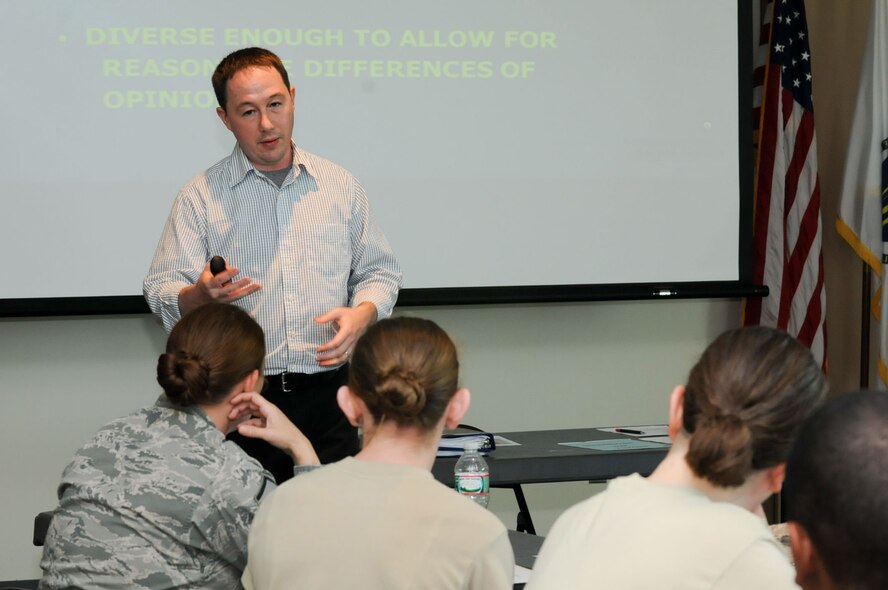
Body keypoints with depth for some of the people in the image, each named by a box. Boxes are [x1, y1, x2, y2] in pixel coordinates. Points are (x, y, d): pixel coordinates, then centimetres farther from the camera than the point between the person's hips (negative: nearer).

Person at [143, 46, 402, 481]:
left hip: (327, 396, 2)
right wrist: (201, 295, -23)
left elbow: (379, 272, 18)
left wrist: (362, 313, -3)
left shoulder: (340, 186, 12)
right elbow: (162, 295, -1)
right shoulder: (200, 197, 4)